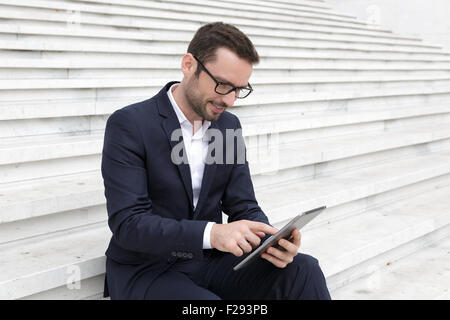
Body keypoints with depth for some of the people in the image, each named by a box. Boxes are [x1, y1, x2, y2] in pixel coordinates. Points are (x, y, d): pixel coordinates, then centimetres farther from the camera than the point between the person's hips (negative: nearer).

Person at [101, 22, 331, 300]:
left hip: (208, 261, 5)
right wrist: (211, 233, -35)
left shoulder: (229, 125, 6)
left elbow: (243, 206, 6)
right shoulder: (129, 125, -13)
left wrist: (271, 241, -18)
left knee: (303, 269, -19)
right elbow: (128, 223, -21)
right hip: (145, 272, -5)